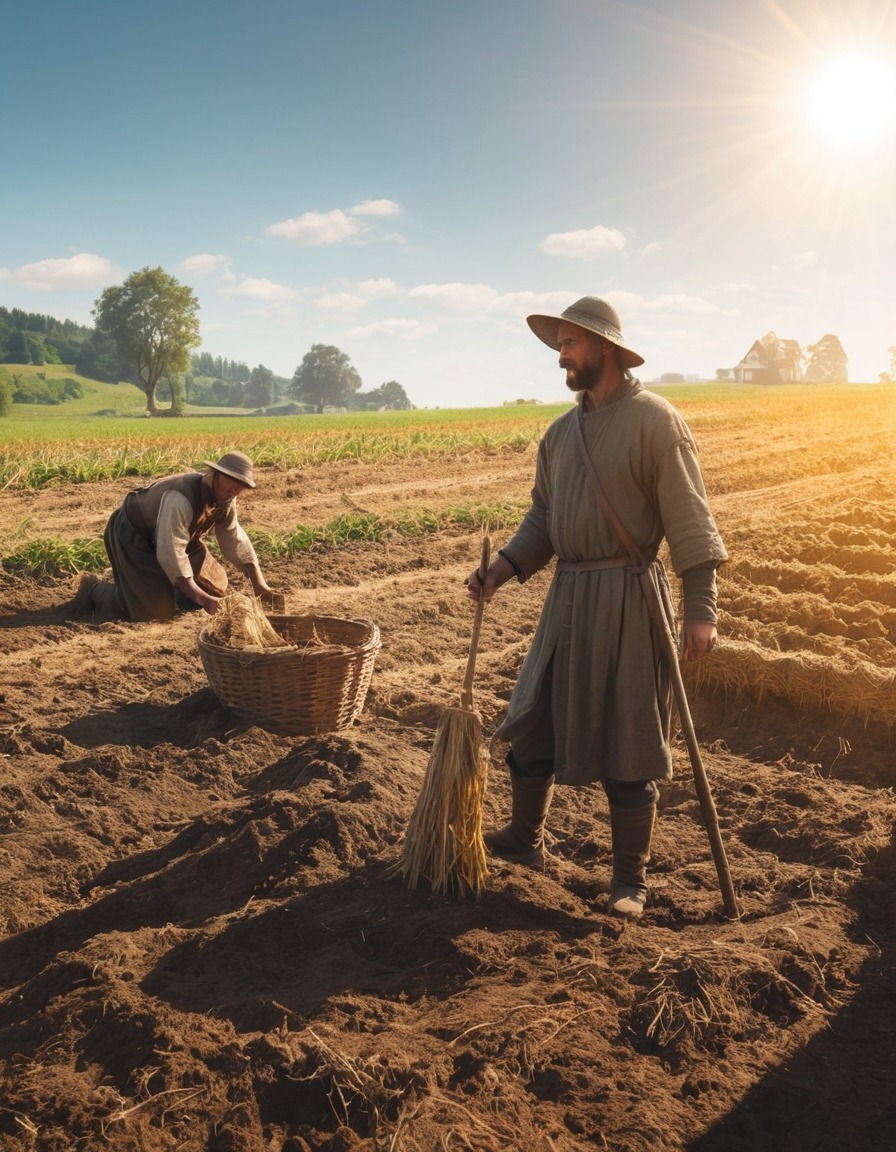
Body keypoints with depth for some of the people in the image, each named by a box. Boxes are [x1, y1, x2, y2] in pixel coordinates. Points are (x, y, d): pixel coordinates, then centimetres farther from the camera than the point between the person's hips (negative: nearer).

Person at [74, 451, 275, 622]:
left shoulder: (226, 500, -12)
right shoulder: (181, 499, -39)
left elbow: (236, 541, -2)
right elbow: (171, 553, -43)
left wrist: (259, 582, -7)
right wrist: (200, 597, -46)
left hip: (167, 534, 9)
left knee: (212, 586, 8)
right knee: (154, 609, -16)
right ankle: (95, 590, 8)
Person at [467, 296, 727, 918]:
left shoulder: (656, 420, -8)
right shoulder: (561, 431, 12)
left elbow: (690, 521, -11)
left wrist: (701, 608, -16)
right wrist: (504, 567, -1)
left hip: (628, 599, -7)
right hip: (567, 594, 7)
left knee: (627, 745, 2)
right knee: (531, 724, 14)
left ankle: (630, 879, 19)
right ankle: (525, 838, 35)